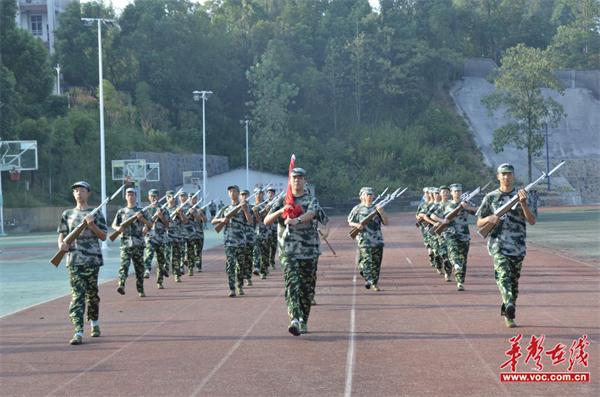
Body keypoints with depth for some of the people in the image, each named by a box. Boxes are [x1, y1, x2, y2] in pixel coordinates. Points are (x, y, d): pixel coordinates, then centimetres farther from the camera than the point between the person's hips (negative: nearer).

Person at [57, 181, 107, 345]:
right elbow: (62, 235, 13)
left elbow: (103, 236, 3)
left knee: (92, 292, 8)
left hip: (92, 258, -1)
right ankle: (78, 332, -15)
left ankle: (94, 324, 31)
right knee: (77, 294, -8)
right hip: (74, 259, 1)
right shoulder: (67, 214, 13)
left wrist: (92, 225, -13)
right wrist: (62, 244, -9)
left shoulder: (96, 213, 7)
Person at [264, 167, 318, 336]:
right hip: (287, 250, 0)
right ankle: (294, 319, -28)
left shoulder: (311, 200, 6)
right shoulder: (282, 201, 11)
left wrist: (296, 220, -37)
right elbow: (266, 221, 4)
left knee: (306, 286, 6)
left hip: (308, 249, 1)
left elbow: (310, 214, -17)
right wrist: (281, 211, -14)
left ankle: (304, 321, 19)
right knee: (292, 283, -16)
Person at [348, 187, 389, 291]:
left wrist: (381, 212, -8)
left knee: (376, 263, 5)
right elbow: (350, 222, 10)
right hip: (364, 240, -3)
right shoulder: (357, 209, 4)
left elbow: (385, 222, 7)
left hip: (378, 240, 3)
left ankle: (375, 283, 12)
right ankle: (368, 280, -19)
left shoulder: (376, 208, 10)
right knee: (366, 260, -16)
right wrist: (356, 225, -11)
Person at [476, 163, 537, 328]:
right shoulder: (490, 197, 7)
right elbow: (479, 223, 10)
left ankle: (508, 314, 21)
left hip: (518, 246, 2)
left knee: (514, 281, 8)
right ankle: (509, 305, -41)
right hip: (498, 244, -2)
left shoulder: (521, 196, 7)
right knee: (503, 274, -22)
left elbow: (532, 221, -3)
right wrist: (489, 218, -12)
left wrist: (523, 204, -18)